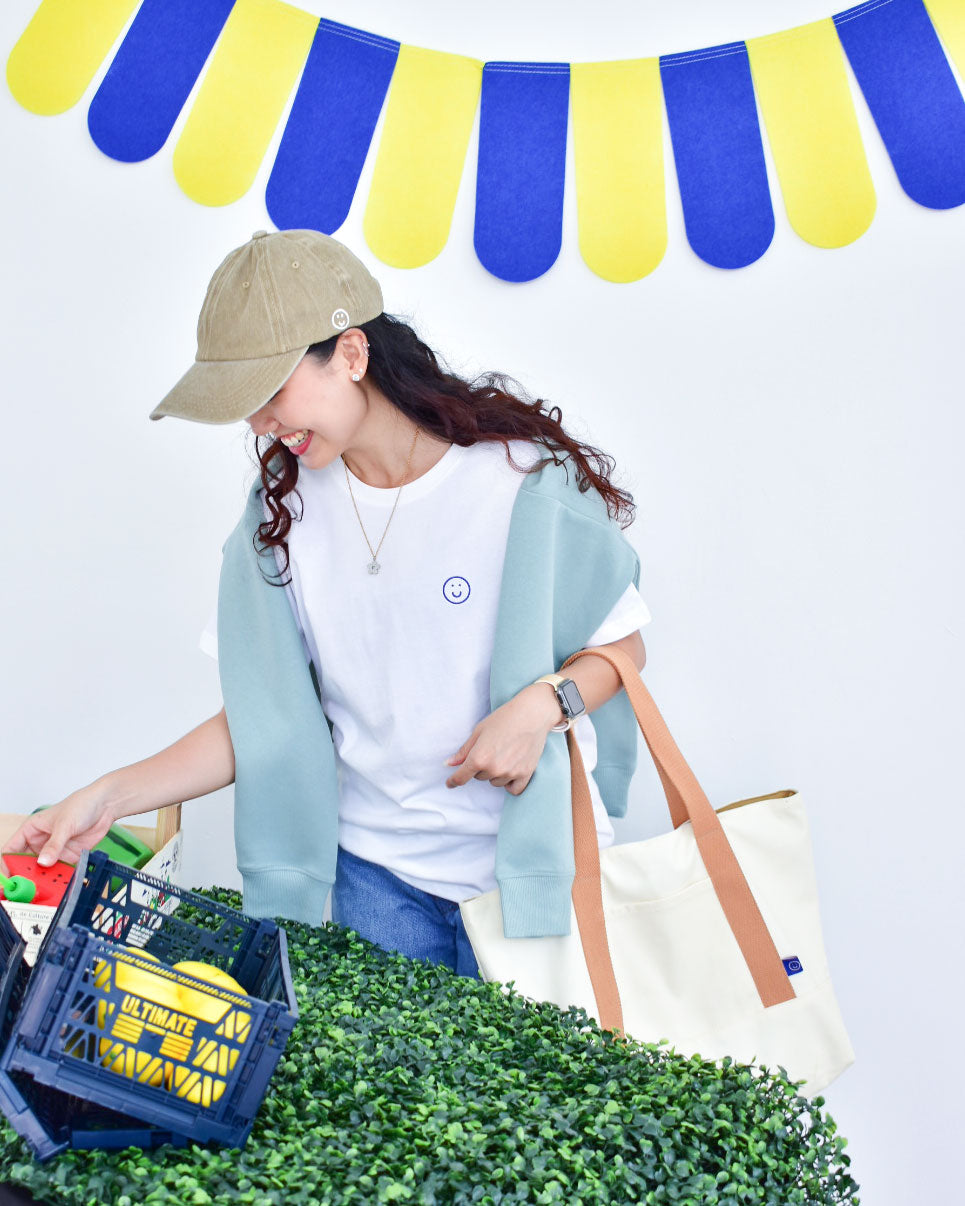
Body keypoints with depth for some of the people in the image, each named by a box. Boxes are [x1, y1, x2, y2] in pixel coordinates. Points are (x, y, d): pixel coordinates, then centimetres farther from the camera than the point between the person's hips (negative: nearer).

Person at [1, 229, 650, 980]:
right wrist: (111, 796, -11)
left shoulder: (525, 475, -14)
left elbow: (624, 645, -3)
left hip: (529, 861, -2)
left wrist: (543, 702, -23)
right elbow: (266, 719, -2)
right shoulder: (285, 508, -3)